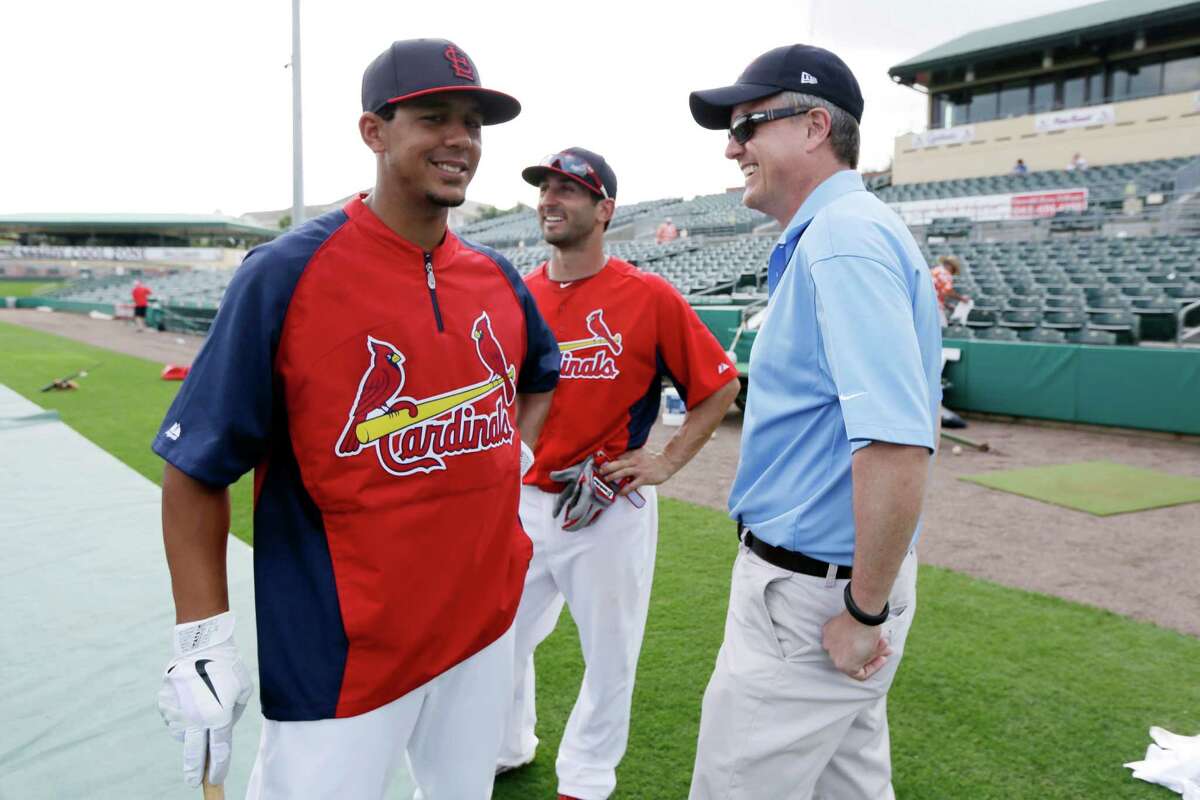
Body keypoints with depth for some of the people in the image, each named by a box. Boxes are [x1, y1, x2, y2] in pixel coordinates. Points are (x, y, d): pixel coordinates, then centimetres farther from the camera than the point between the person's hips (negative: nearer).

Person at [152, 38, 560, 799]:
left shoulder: (497, 277, 2)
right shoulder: (288, 272, -15)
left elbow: (543, 373, 24)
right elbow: (197, 468, -11)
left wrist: (515, 455, 8)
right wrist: (202, 642, -14)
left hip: (487, 621, 6)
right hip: (338, 652, -5)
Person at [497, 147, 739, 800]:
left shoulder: (650, 297, -9)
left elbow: (721, 386, -3)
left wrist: (667, 462, -8)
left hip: (613, 508, -3)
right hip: (522, 501, 4)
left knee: (609, 654, 12)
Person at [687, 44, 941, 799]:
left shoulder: (845, 237, -20)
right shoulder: (837, 234, 12)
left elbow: (897, 447, -31)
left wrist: (865, 613, -21)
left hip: (810, 592, -10)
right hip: (826, 579, 10)